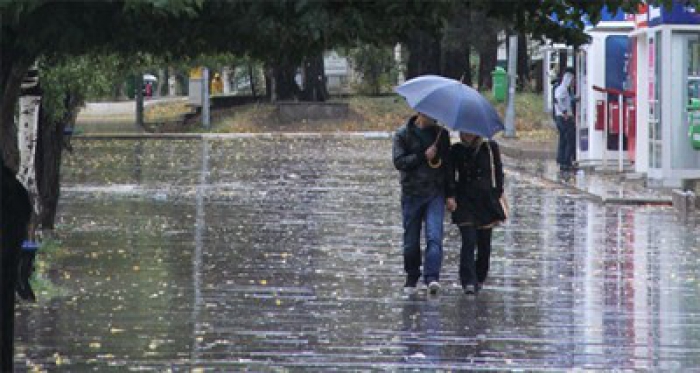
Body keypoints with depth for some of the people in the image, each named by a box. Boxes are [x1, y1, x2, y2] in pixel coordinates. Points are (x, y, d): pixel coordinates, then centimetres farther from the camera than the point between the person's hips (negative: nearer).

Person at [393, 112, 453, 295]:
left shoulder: (441, 134, 10)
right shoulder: (403, 134, 2)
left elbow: (448, 163, 16)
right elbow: (399, 162, -8)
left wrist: (450, 194, 12)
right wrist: (423, 156, -16)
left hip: (436, 194, 1)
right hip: (412, 194, -1)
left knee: (434, 236, -15)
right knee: (411, 240, 5)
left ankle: (432, 278, -23)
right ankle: (412, 278, 22)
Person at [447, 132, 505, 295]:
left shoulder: (490, 148, 2)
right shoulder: (457, 150, 3)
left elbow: (498, 173, 6)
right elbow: (450, 176, 6)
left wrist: (498, 196, 1)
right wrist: (450, 197, -7)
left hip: (486, 201, 1)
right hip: (464, 203, -1)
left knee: (484, 244, 6)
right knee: (468, 241, -13)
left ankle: (480, 279, 23)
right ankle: (468, 282, -16)